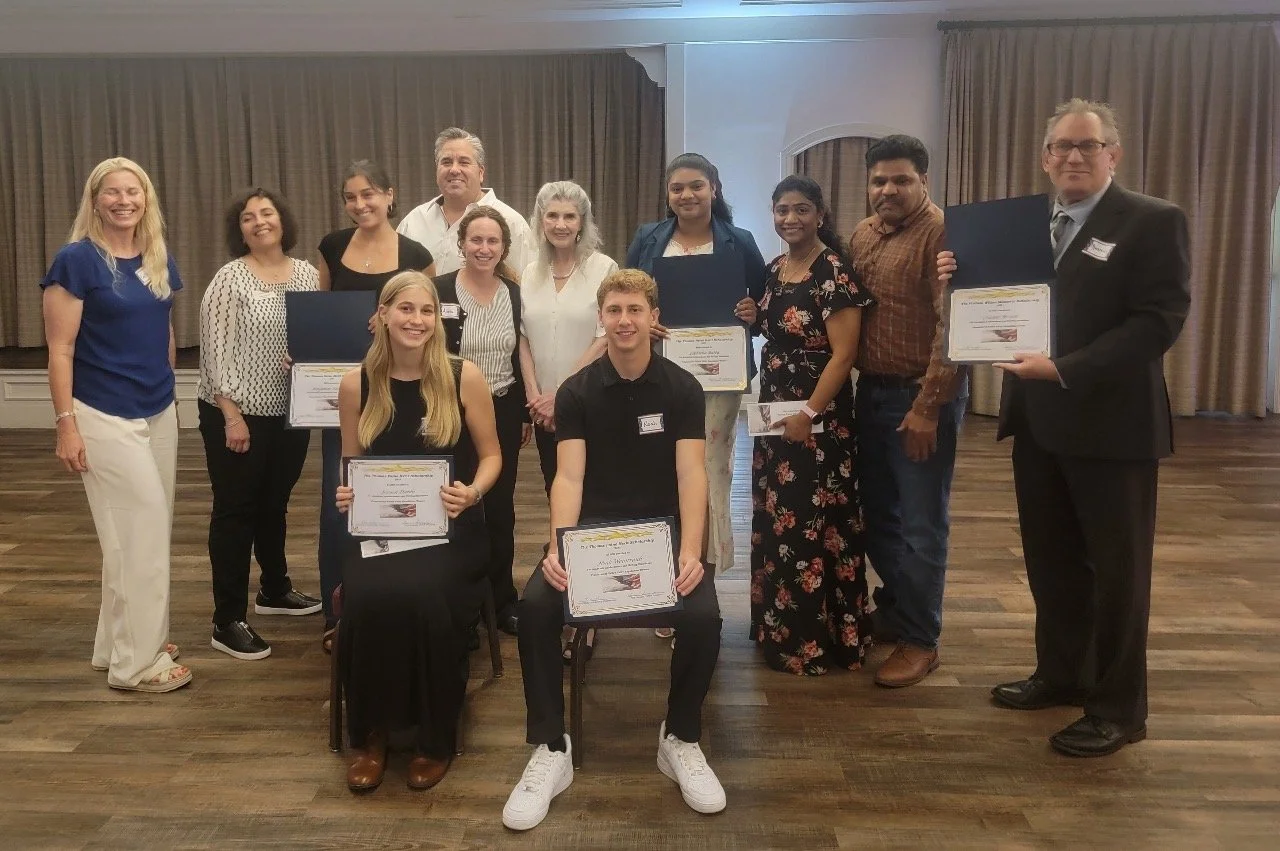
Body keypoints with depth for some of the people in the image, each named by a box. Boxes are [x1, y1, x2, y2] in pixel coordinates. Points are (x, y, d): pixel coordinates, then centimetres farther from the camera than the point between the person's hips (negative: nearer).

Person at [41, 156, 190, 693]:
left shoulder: (159, 259, 8)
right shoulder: (77, 260, -10)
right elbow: (60, 350, -12)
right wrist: (66, 422, -15)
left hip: (160, 412, 7)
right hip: (105, 416, -7)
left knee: (145, 530, 13)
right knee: (142, 531, -5)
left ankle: (119, 644, 29)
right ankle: (136, 662, 9)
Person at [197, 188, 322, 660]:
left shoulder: (307, 274, 6)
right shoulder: (229, 279, -10)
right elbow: (216, 353, -13)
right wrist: (232, 415, -18)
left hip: (290, 412, 5)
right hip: (237, 413, -5)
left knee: (274, 504, 20)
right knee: (236, 510, 1)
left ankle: (275, 590, 38)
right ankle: (228, 621, 8)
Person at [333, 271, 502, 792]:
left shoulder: (464, 378, -4)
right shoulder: (356, 385, 3)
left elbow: (490, 456, 5)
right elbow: (351, 466, 14)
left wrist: (472, 492, -15)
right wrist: (345, 494, -7)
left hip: (449, 526, -2)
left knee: (421, 594, -32)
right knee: (366, 598, -30)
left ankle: (436, 738, -7)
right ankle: (370, 734, -3)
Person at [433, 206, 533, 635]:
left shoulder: (514, 293, 3)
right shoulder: (439, 290, -10)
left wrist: (529, 409, 10)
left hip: (504, 410, 4)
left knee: (500, 506, 11)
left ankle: (501, 599, 24)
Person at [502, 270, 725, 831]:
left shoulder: (682, 389, 1)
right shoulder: (576, 392, 2)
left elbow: (690, 474, -9)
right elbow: (569, 476, -8)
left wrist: (690, 550, -27)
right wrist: (559, 548, -27)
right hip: (593, 528, 1)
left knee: (703, 616, -27)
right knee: (535, 606, -26)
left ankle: (681, 740, 1)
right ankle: (551, 749, -8)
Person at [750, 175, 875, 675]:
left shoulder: (834, 272, -13)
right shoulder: (772, 271, 10)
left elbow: (843, 353, -18)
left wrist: (809, 414, -21)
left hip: (818, 417, -8)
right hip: (774, 411, 8)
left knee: (813, 525, -1)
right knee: (775, 523, 14)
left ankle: (815, 640, 11)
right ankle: (779, 629, 28)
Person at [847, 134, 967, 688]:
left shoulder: (942, 234, -13)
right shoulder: (862, 234, 10)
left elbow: (953, 327, -18)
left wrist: (927, 406, -21)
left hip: (921, 397, -7)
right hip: (870, 391, 7)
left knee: (921, 524, 2)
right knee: (876, 513, 17)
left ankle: (920, 640, 14)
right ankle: (894, 609, 35)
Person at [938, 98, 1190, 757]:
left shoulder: (1154, 222, -8)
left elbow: (1159, 322, -17)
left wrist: (1065, 370, -26)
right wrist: (962, 280, -8)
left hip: (1111, 421, -6)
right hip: (1037, 419, 6)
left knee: (1116, 566, 5)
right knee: (1050, 558, 16)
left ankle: (1118, 708, 18)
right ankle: (1061, 674, 33)